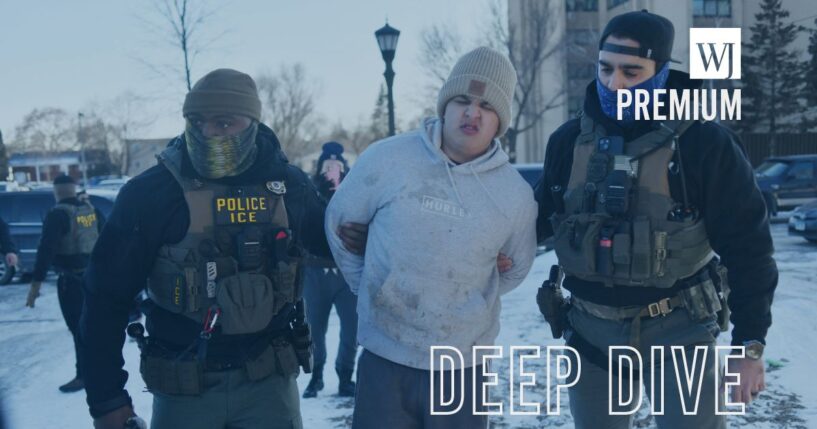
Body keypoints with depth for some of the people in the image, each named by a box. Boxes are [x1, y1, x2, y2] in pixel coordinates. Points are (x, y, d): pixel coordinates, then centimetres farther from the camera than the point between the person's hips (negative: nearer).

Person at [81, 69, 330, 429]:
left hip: (269, 382, 2)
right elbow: (107, 296, -5)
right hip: (183, 389, -2)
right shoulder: (150, 191, -9)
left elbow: (333, 240, 16)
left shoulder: (287, 185, -1)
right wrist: (106, 397, -5)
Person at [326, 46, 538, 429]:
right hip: (384, 358, 0)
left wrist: (467, 306, 9)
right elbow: (338, 223, 6)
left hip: (463, 367, 1)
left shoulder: (516, 195, -6)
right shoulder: (385, 159, -8)